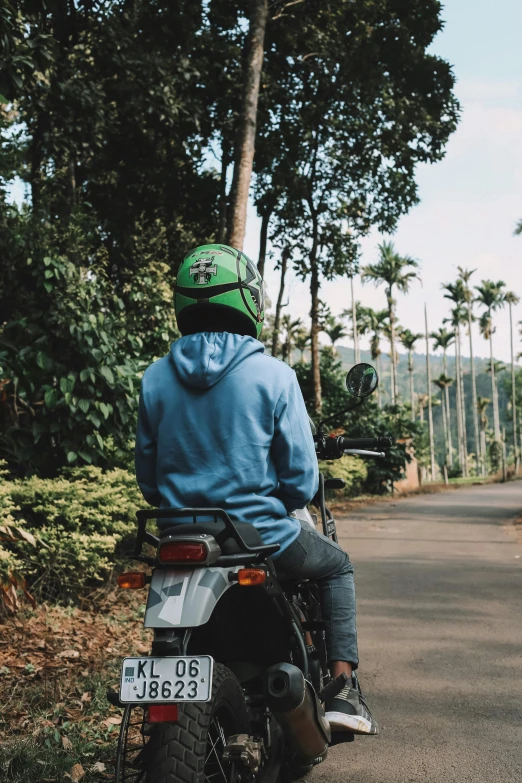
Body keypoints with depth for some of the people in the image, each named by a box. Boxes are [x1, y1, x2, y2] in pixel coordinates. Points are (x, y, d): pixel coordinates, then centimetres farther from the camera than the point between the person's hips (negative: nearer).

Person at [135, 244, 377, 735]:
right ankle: (343, 691, 15)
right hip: (261, 536, -4)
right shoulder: (273, 375, -13)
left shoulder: (155, 378, -1)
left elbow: (147, 475, 6)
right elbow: (301, 477, -11)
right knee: (337, 566, 24)